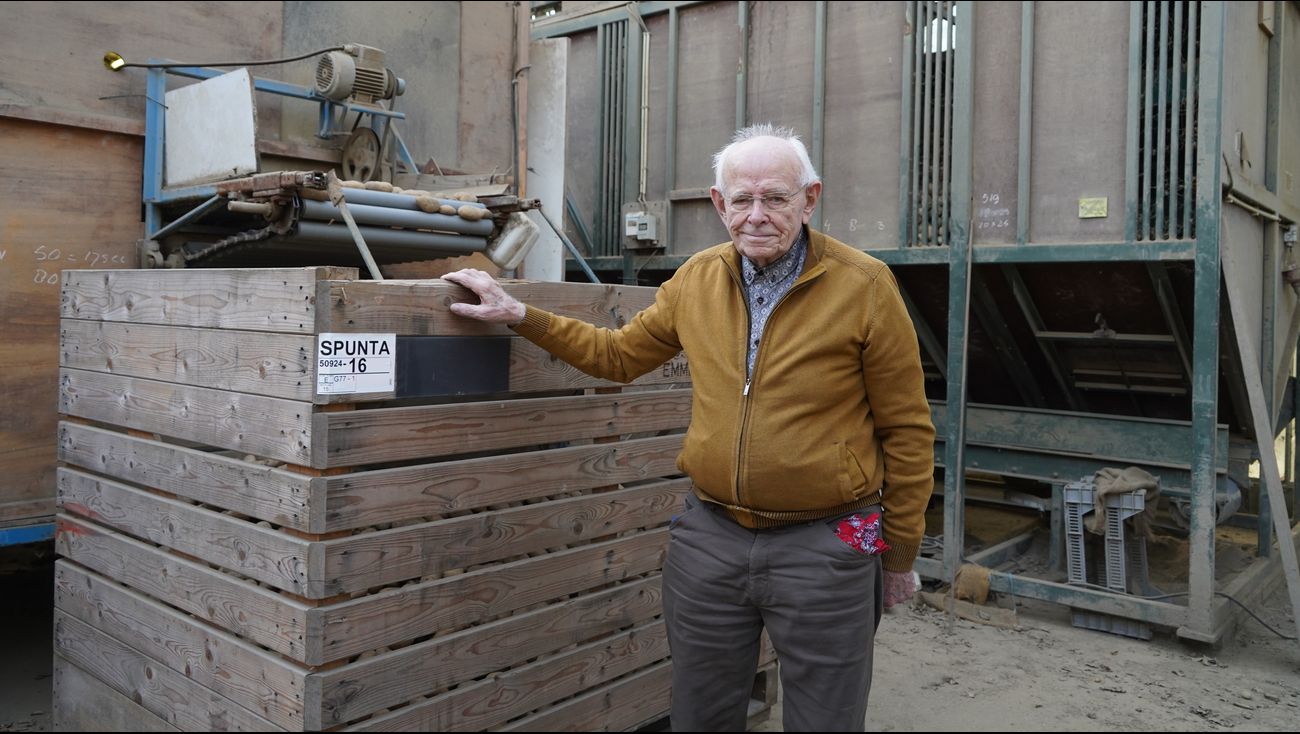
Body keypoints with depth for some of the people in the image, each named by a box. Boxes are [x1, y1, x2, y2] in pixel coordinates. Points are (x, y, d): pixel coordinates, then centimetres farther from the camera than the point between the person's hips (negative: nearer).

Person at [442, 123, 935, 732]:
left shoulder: (864, 285, -10)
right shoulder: (697, 279, 3)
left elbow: (906, 431, -4)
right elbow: (617, 355, 16)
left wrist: (899, 556, 1)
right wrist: (518, 315, 9)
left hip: (824, 545, -3)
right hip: (710, 536, 4)